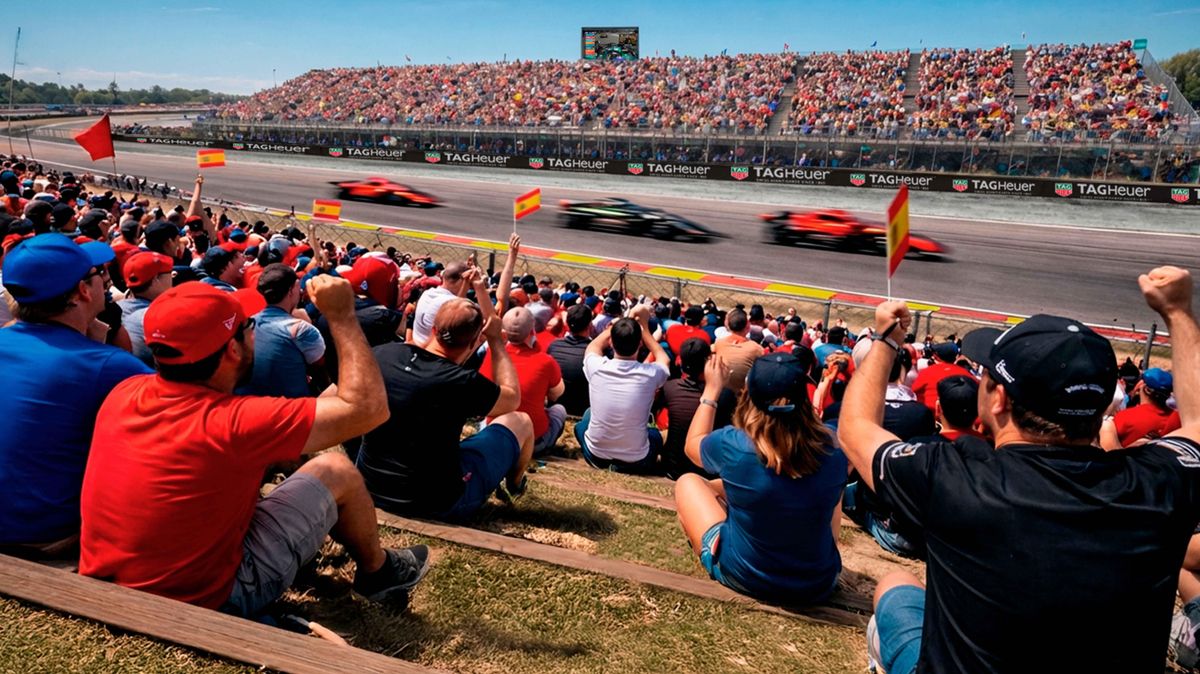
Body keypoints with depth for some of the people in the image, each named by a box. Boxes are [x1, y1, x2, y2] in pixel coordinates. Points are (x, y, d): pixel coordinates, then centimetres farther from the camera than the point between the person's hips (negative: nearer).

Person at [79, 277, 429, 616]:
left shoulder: (123, 393, -9)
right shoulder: (231, 422, -30)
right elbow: (368, 407, -23)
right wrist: (341, 315, -17)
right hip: (200, 604, -7)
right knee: (336, 470, 2)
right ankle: (378, 571, 27)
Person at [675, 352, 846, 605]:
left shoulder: (731, 444, -24)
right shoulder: (832, 449, -16)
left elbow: (692, 445, 2)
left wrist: (711, 389, 10)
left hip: (742, 577, -2)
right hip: (818, 583, 2)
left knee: (688, 482, 16)